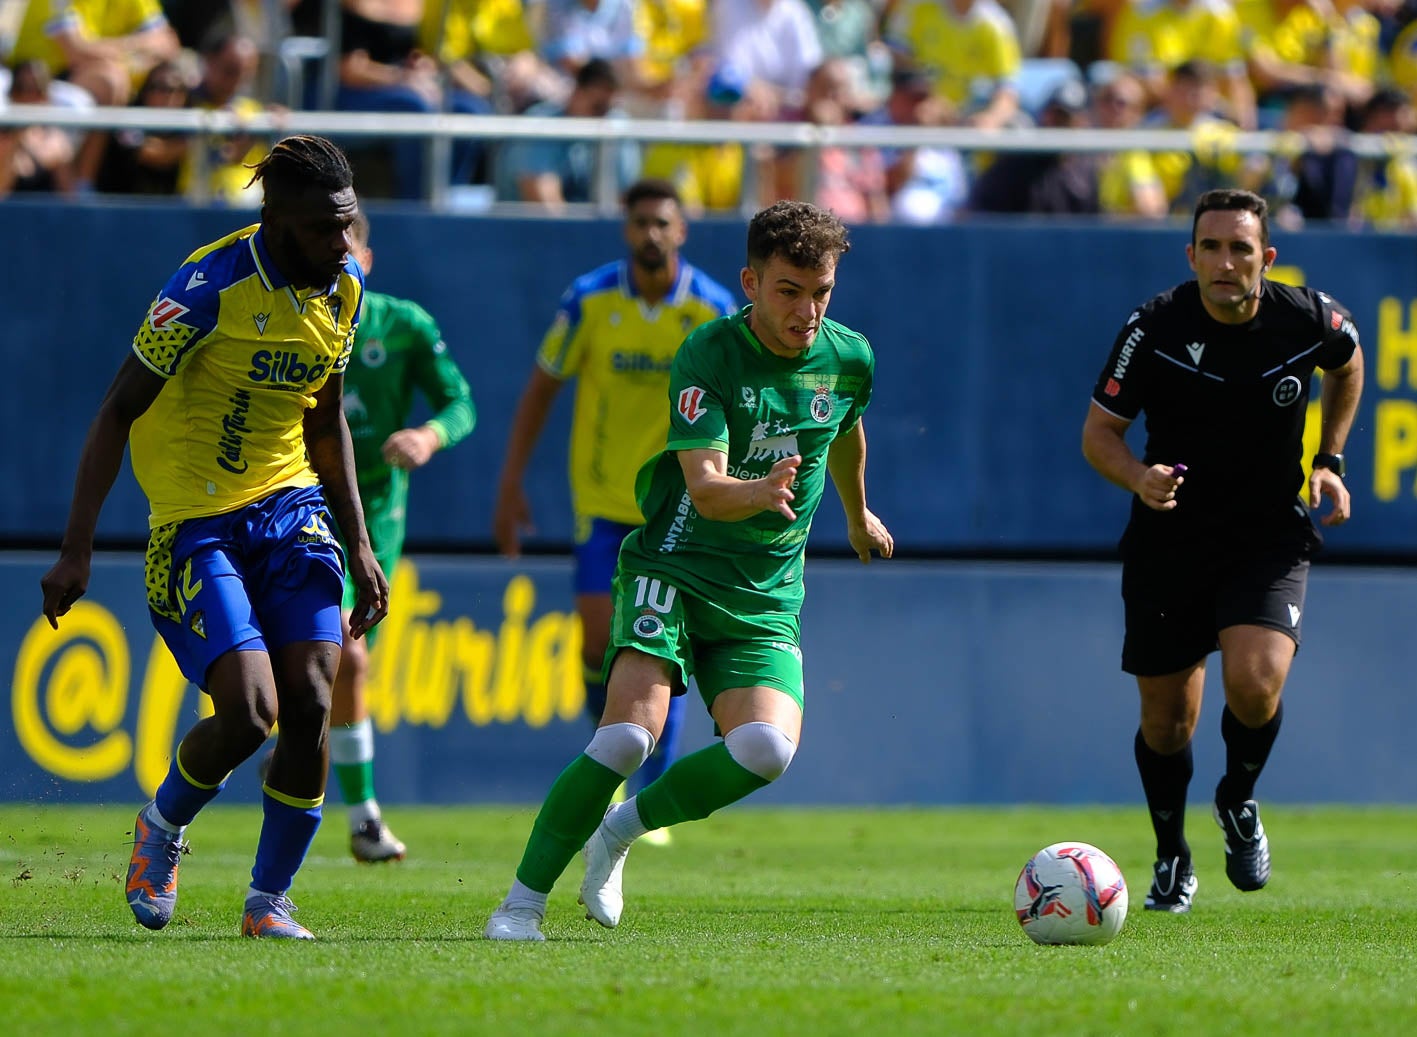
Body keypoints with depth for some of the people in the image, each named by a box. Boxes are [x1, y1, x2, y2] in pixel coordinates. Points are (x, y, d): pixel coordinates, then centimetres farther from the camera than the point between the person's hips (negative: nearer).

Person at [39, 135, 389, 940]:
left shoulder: (344, 288, 3)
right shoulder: (211, 286, -18)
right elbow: (119, 410, -13)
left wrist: (359, 543, 13)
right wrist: (78, 549, -16)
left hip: (292, 510, 6)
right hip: (197, 524, -6)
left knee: (310, 705, -9)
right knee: (249, 714, -15)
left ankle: (271, 899, 6)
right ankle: (163, 828, 17)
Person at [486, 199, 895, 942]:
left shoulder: (848, 359, 1)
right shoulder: (708, 355, -15)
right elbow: (706, 488, -25)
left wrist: (858, 514, 42)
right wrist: (757, 493, -47)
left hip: (765, 599, 4)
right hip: (673, 571, -4)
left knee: (766, 749, -22)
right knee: (630, 734, -25)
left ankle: (621, 830, 4)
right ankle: (523, 902, -11)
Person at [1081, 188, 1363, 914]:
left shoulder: (1310, 319, -10)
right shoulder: (1153, 329, -15)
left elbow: (1348, 364, 15)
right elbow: (1098, 431, -6)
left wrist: (1329, 460, 7)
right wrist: (1138, 479, -26)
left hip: (1271, 535, 0)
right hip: (1170, 535, 0)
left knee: (1254, 683, -24)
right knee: (1166, 719, 5)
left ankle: (1239, 801, 9)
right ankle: (1171, 858, 32)